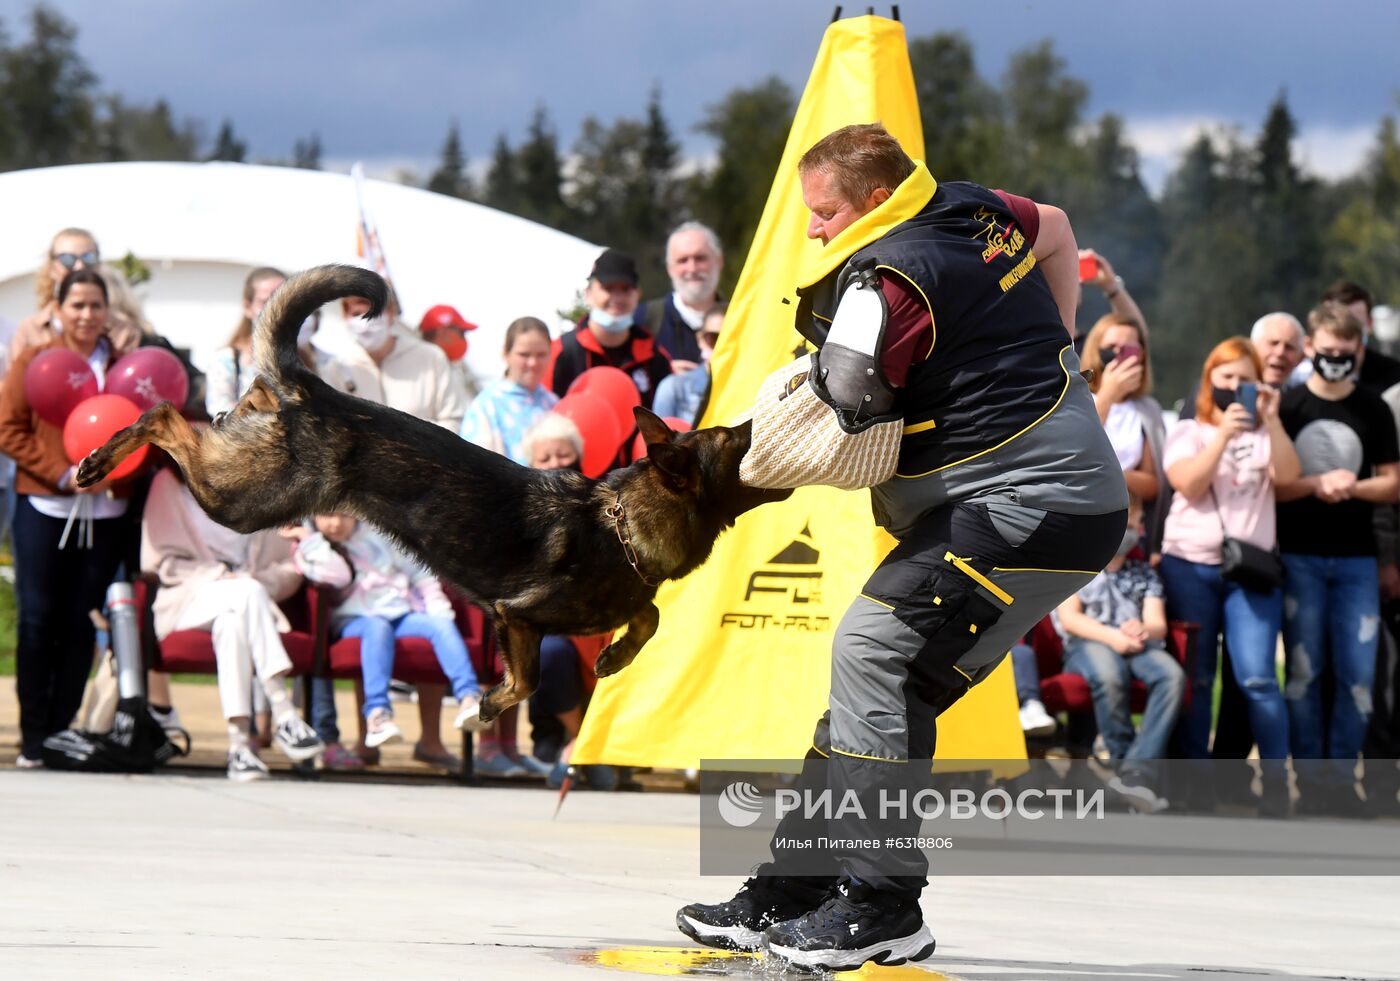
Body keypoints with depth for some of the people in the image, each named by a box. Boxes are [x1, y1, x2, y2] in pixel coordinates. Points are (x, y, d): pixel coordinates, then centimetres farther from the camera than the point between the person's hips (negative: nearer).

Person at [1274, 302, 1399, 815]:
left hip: (1357, 559, 1)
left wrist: (1353, 487, -13)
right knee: (1304, 672, 2)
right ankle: (1310, 777, 8)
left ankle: (1341, 777, 9)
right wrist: (1317, 484, -16)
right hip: (1299, 556, -1)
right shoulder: (1287, 407, 1)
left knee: (1357, 674, -1)